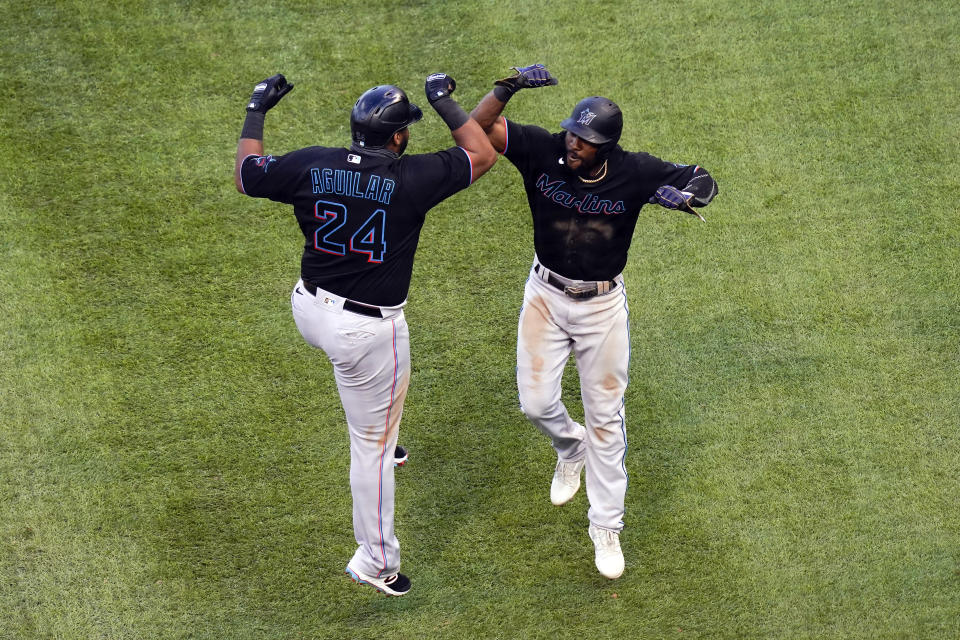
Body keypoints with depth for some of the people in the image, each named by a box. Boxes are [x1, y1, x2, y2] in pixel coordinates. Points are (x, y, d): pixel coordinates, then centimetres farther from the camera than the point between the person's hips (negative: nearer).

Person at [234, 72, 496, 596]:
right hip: (368, 331, -5)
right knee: (371, 443, 8)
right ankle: (375, 563, 20)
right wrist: (445, 104, 4)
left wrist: (256, 111, 20)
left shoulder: (308, 165, -7)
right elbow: (482, 155, -4)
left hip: (309, 313, 5)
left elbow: (244, 175, 10)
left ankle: (382, 435, 50)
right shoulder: (411, 178, -17)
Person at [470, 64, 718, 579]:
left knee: (605, 416, 6)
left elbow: (703, 180, -6)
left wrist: (686, 195, -30)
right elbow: (476, 129, -20)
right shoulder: (543, 151, -16)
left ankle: (606, 528, 19)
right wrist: (509, 86, -36)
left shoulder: (635, 173, -18)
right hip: (546, 295, 1)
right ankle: (571, 450, 42)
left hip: (602, 305, -1)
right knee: (536, 403, 4)